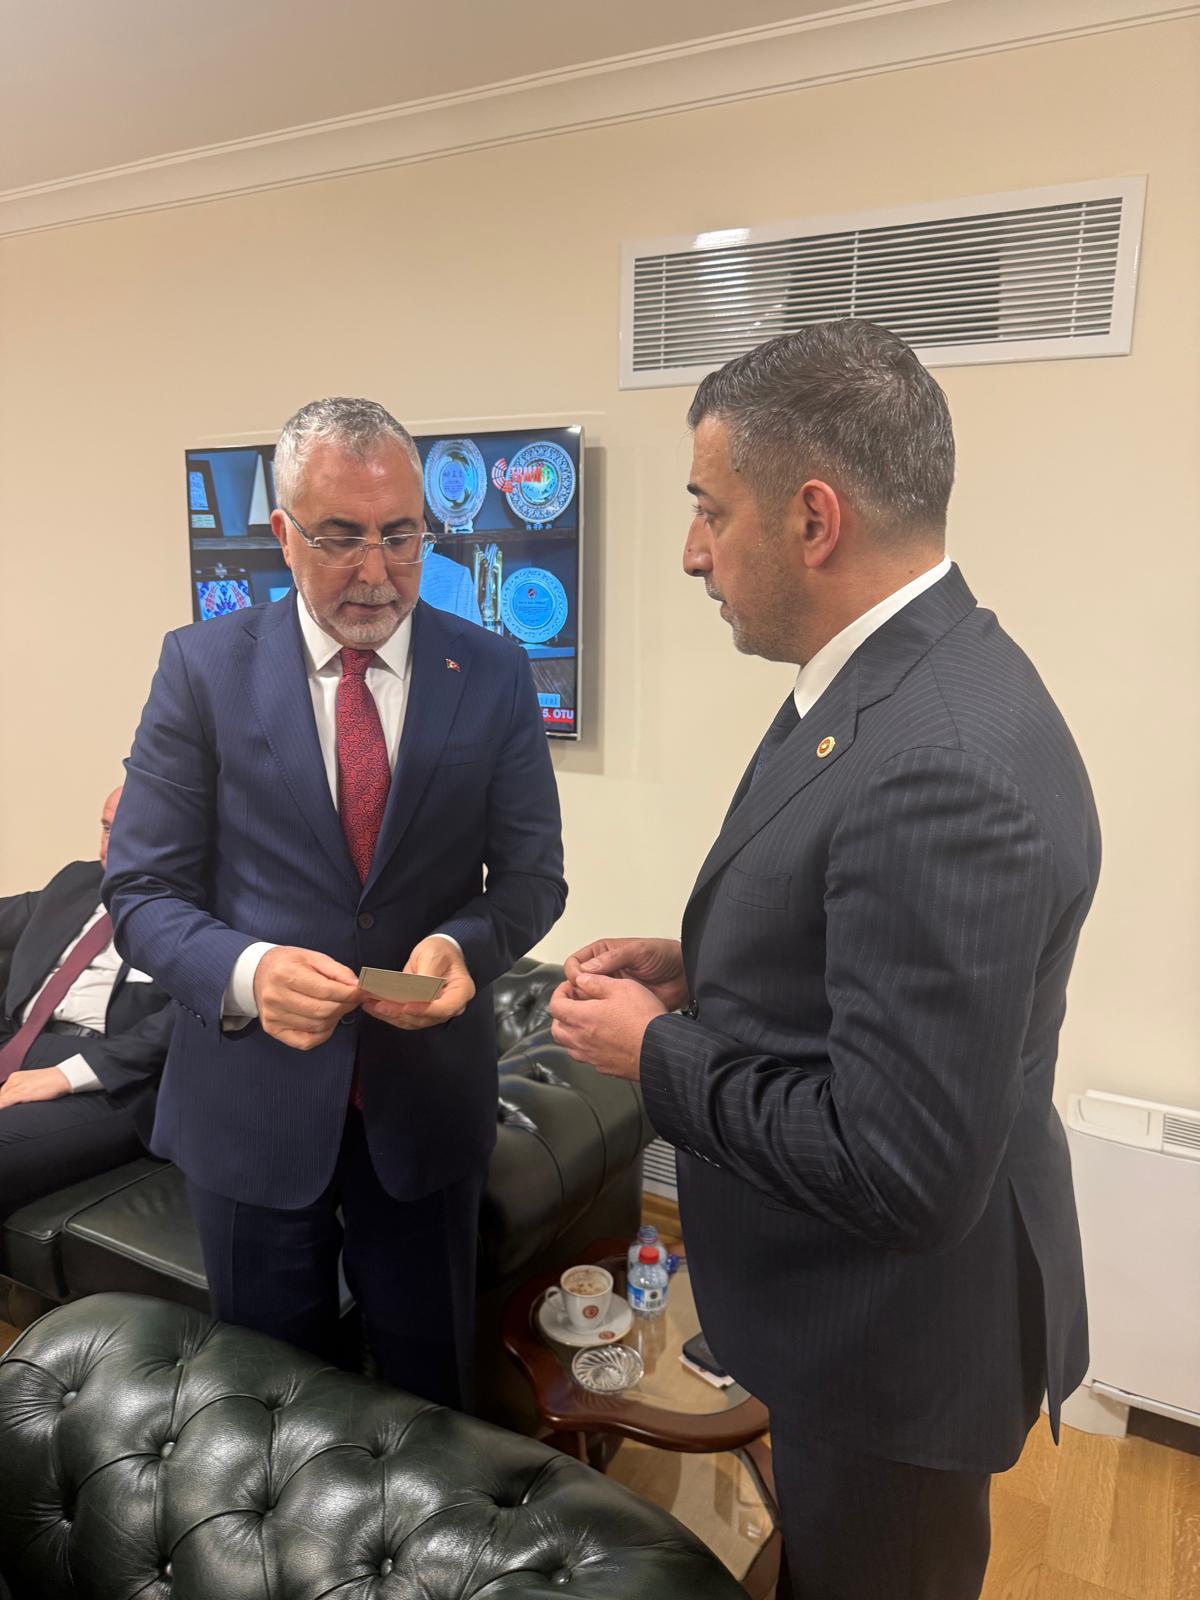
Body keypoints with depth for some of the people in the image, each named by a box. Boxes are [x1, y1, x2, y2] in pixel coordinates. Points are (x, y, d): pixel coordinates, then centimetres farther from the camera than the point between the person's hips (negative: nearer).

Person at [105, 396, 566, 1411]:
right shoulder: (204, 668, -6)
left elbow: (532, 875, 0)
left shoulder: (494, 675, -4)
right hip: (251, 1099, 0)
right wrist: (245, 971, -25)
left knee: (430, 1386, 20)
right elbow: (144, 890, -6)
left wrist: (463, 944, -21)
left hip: (427, 1095, 1)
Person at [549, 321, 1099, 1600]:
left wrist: (658, 1051, -19)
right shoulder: (887, 682, -2)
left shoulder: (947, 764, -33)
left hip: (896, 1338, -8)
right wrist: (704, 972, -2)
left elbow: (898, 1165, -31)